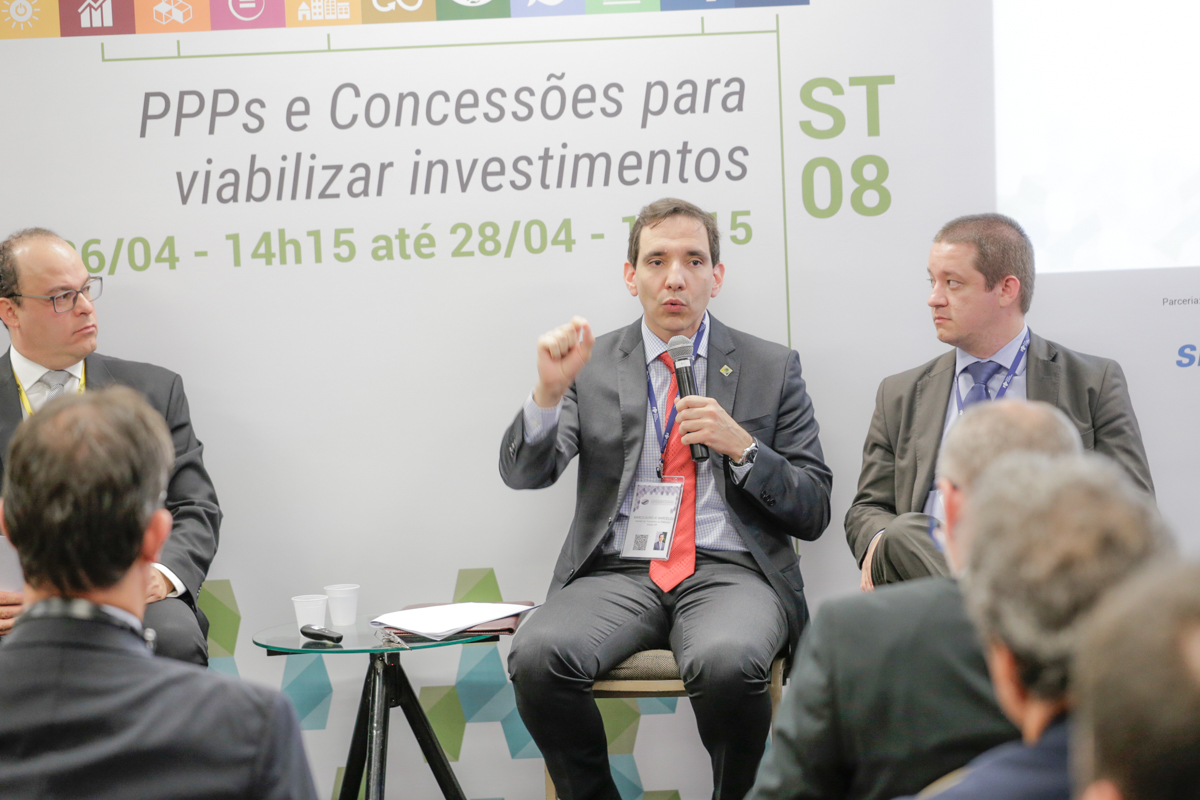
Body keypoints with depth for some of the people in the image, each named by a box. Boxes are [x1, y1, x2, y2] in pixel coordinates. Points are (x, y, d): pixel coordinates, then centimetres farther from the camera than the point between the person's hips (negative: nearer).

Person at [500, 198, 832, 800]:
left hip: (730, 571, -1)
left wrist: (741, 446, -9)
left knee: (727, 663, -35)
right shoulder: (590, 365, 13)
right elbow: (523, 474, 2)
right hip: (617, 574, 1)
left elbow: (813, 513, 8)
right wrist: (549, 391, -17)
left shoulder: (772, 368, 12)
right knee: (537, 658, -30)